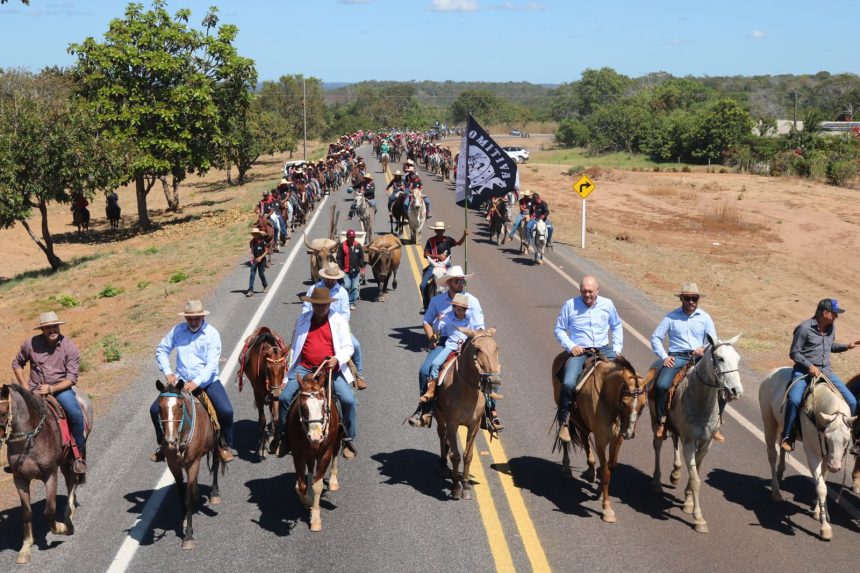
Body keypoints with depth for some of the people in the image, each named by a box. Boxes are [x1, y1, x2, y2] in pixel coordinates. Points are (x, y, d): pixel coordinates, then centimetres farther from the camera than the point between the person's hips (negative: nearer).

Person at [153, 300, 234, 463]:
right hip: (181, 380, 3)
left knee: (226, 411, -23)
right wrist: (168, 372, -2)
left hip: (206, 380, -3)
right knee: (155, 409, -8)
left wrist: (196, 383, -27)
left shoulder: (212, 334, -10)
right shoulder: (177, 330, -2)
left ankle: (224, 445, 3)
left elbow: (212, 364, -16)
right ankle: (164, 444, 16)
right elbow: (161, 350, 11)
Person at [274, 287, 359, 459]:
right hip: (304, 368, 2)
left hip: (331, 369, -2)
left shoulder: (339, 321, 3)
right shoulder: (302, 319, 12)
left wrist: (337, 359, -20)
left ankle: (349, 440, 0)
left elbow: (348, 347, 1)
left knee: (348, 400, -20)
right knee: (284, 397, -16)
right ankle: (283, 437, 5)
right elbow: (295, 345, 19)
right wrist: (289, 368, 12)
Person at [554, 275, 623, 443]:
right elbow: (559, 329, 7)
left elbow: (616, 326, 22)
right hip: (579, 352, -3)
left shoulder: (607, 304, 8)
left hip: (603, 350, 3)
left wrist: (617, 348, 10)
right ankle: (563, 423, -11)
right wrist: (570, 346, -7)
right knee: (568, 383, -26)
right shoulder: (570, 305, 1)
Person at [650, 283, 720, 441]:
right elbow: (655, 337, 8)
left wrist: (705, 349, -8)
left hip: (700, 357, 2)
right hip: (677, 358, -2)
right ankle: (661, 422, -10)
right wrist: (664, 356, -4)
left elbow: (714, 341, 14)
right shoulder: (671, 317, 6)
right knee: (661, 385, -28)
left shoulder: (705, 317, 12)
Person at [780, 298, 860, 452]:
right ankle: (788, 436, -16)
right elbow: (794, 353, -9)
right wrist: (809, 366, -20)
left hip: (825, 371, 6)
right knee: (794, 400, -33)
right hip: (804, 370, -6)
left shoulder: (832, 327, 8)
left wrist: (847, 346, 10)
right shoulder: (804, 328, -13)